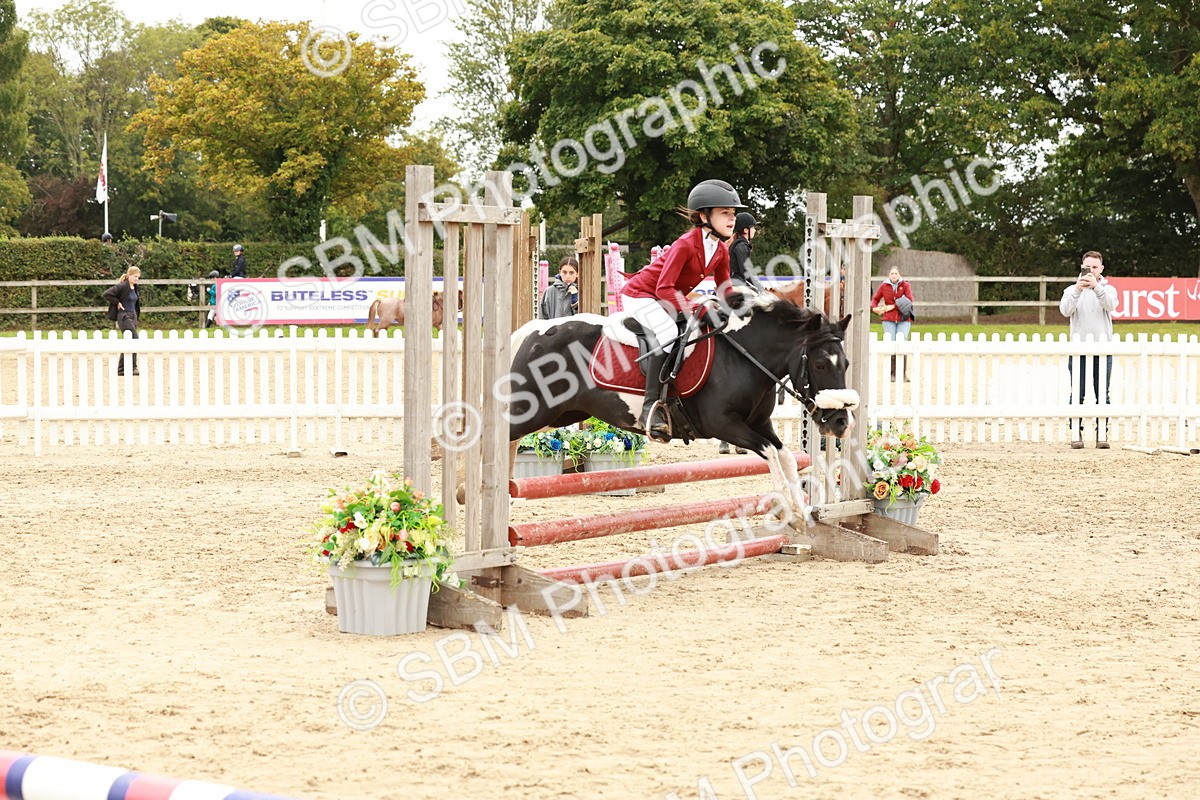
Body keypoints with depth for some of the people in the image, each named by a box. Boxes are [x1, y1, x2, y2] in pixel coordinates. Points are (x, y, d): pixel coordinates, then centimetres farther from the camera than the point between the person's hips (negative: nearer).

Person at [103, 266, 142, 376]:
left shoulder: (134, 288, 13)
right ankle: (132, 367, -11)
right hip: (124, 316, -9)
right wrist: (117, 303, -15)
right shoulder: (122, 286, -13)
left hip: (133, 316, 9)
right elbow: (106, 294, -22)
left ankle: (121, 369, 15)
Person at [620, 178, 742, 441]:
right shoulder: (685, 245, -26)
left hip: (670, 299, 9)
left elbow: (725, 291, 8)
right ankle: (652, 406, -35)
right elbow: (664, 288, -31)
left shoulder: (721, 251, -1)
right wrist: (694, 309, -40)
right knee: (668, 333, -33)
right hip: (640, 295, -9)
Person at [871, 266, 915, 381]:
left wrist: (893, 306, -15)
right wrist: (874, 308, -6)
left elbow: (909, 300, -9)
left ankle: (903, 373, -3)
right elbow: (875, 299, 16)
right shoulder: (884, 286, 6)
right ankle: (892, 373, 4)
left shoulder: (905, 285, 1)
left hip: (904, 319, -1)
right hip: (889, 320, 1)